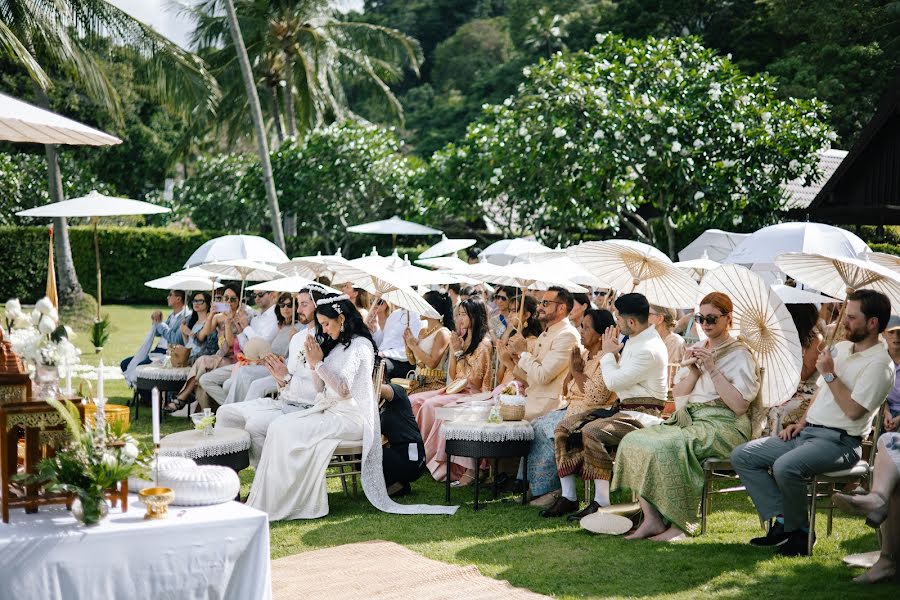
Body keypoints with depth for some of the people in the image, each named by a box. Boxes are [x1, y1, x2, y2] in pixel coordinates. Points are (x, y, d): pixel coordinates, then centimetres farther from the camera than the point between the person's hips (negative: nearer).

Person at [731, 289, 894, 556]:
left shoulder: (879, 363, -11)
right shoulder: (840, 348, 16)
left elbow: (853, 410, -20)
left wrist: (830, 374, -13)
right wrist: (801, 422, 11)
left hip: (839, 441, -9)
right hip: (807, 432, 9)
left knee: (785, 466, -36)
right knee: (742, 456, -5)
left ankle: (798, 531, -11)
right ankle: (782, 522, -11)